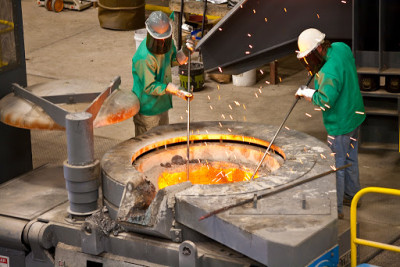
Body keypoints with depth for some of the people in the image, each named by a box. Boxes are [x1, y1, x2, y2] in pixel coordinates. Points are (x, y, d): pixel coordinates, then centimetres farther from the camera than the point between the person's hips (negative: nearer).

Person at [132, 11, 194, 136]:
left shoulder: (166, 42, -9)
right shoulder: (144, 58, -33)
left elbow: (174, 61, 9)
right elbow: (150, 87, -27)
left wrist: (185, 51, -12)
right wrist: (176, 92, -34)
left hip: (161, 103, 8)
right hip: (147, 108, -8)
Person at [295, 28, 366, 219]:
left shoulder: (329, 72, -31)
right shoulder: (341, 48, -4)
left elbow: (325, 101, -32)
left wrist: (307, 93, -17)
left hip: (340, 124, -10)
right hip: (354, 115, 10)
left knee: (336, 164, 0)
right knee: (350, 157, 24)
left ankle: (335, 208, 9)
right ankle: (352, 195, 40)